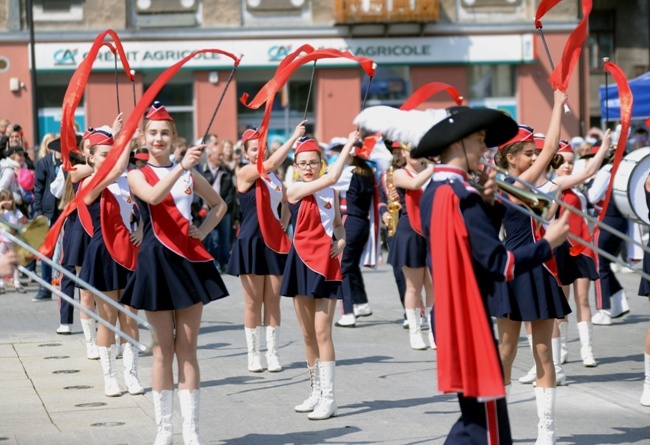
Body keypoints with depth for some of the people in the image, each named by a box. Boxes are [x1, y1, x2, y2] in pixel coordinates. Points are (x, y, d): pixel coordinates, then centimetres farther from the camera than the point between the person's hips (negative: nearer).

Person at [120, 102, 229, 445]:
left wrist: (203, 230, 6)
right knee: (164, 347, 2)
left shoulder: (189, 174, 10)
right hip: (157, 262, -2)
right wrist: (181, 166, -35)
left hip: (190, 261, 2)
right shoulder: (137, 176, 1)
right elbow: (153, 196, -23)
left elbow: (219, 204, 24)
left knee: (187, 346, 2)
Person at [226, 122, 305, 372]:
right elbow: (270, 164, -25)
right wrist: (294, 137, -26)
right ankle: (253, 354, 8)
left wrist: (284, 224, 6)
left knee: (273, 301, 5)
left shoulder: (274, 177, 11)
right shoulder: (245, 173, -7)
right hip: (251, 243, -5)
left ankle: (273, 352, 9)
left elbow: (286, 202, 25)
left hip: (274, 242, 5)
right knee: (254, 302, 0)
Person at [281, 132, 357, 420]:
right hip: (302, 263, 0)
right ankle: (317, 391, 19)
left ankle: (328, 398, -8)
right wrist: (349, 144, -14)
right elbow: (332, 177, -17)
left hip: (327, 264, 0)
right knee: (308, 334, 8)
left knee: (322, 332, -8)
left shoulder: (331, 193, 6)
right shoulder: (294, 191, -5)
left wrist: (341, 241, -1)